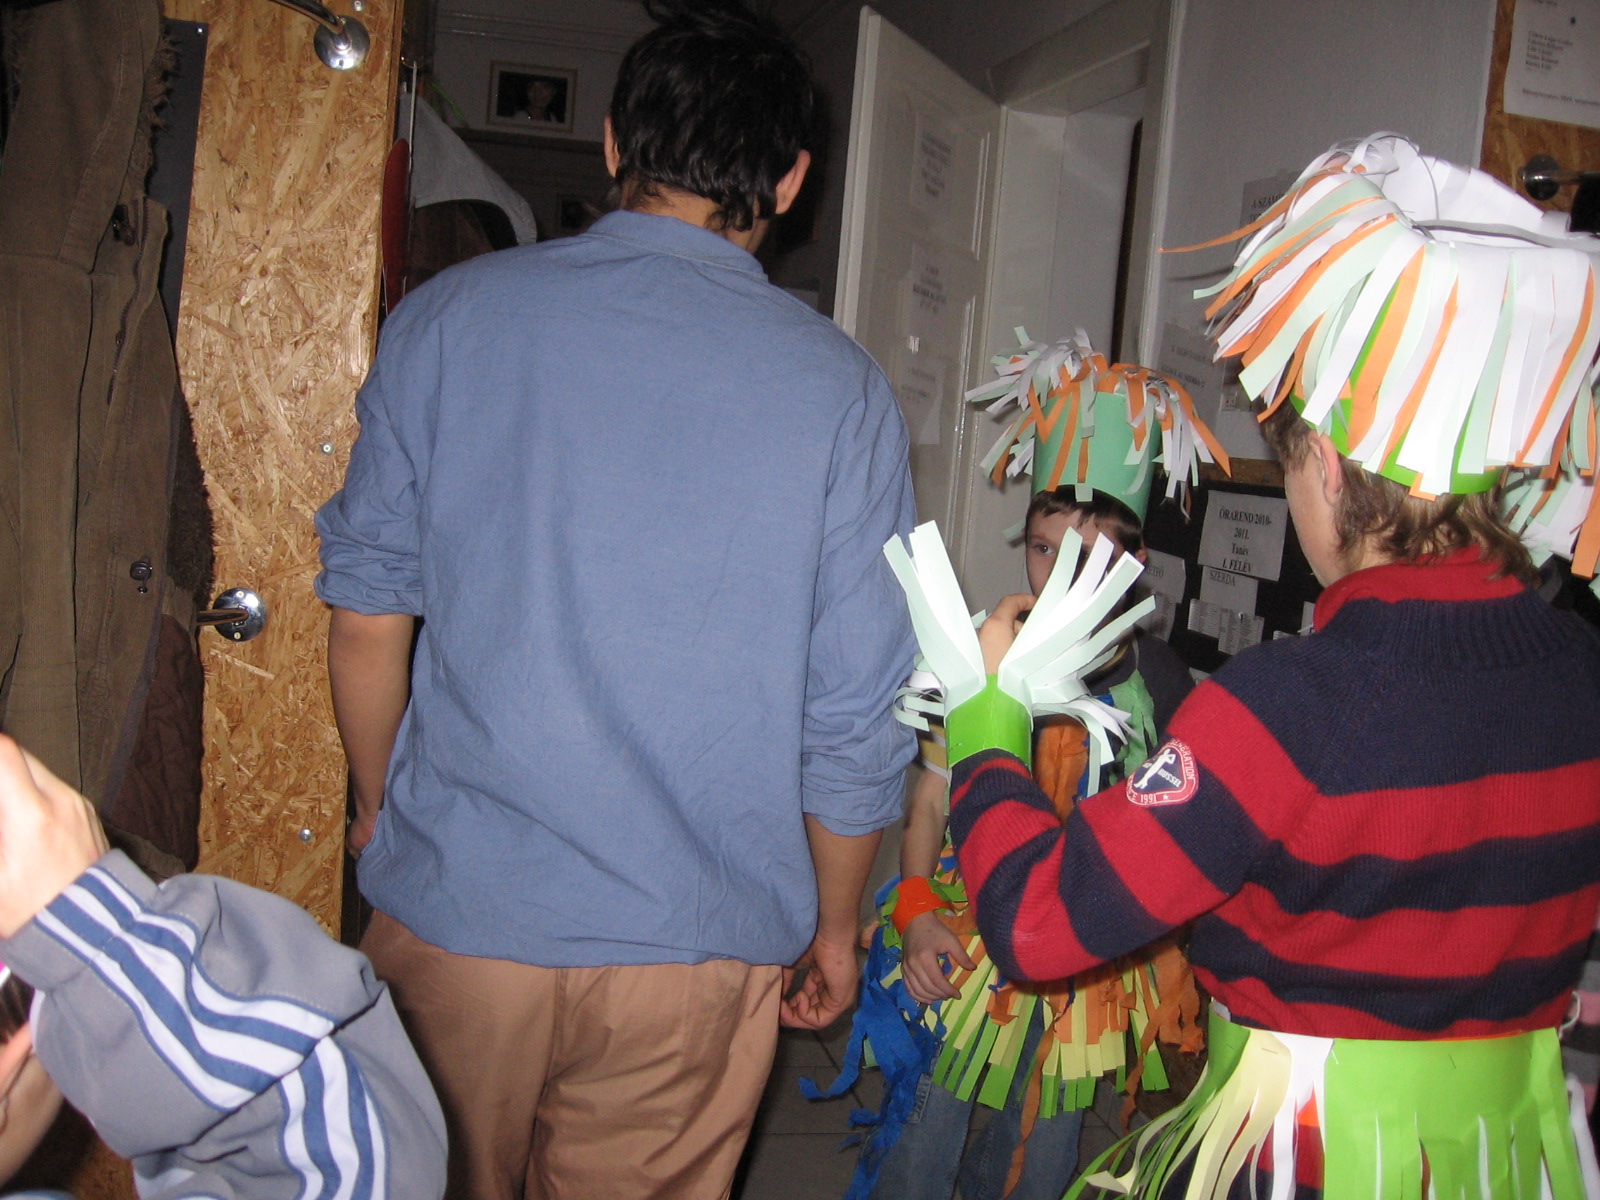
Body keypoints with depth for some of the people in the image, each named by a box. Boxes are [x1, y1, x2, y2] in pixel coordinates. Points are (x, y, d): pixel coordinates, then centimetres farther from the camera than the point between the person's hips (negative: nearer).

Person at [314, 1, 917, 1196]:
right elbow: (857, 718, -6)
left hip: (456, 908, 1)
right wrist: (835, 928, 9)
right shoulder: (842, 389, -8)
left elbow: (369, 614, -1)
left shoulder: (452, 314, -4)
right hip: (696, 946, 0)